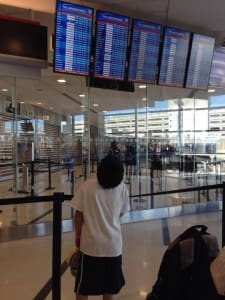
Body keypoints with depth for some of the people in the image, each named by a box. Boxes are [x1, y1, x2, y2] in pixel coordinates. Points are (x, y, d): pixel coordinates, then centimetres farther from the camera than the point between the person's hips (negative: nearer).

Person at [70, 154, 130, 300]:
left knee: (83, 288, 19)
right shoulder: (123, 188, -10)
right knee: (109, 287, 23)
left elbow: (79, 215, -10)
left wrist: (78, 236, 6)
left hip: (90, 243, -1)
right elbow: (120, 214, 0)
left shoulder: (87, 186, -16)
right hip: (113, 244, 2)